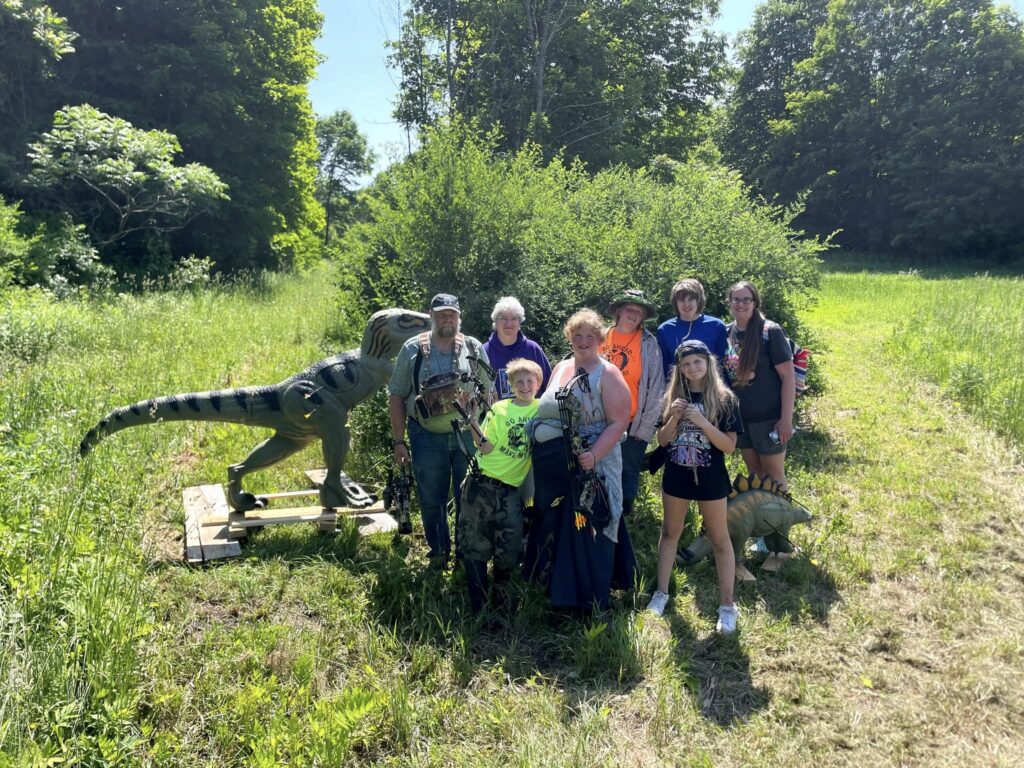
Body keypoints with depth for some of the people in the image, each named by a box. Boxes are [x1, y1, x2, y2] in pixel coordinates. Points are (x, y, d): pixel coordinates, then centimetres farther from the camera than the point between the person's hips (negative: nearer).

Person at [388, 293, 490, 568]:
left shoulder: (474, 348, 3)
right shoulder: (413, 350, 0)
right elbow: (397, 396, 1)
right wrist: (399, 441, -3)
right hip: (428, 438, 0)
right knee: (432, 500, 9)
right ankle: (438, 553, 28)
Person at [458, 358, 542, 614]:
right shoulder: (499, 409, 2)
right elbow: (486, 447, -4)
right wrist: (472, 421, -16)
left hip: (511, 490, 0)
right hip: (482, 485, 0)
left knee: (509, 550, 0)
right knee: (475, 545, 1)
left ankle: (500, 593, 30)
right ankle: (479, 606, 13)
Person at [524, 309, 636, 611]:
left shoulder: (607, 374, -9)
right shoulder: (561, 368, 11)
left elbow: (619, 422, -16)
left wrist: (593, 455, -28)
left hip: (590, 468, -7)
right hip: (552, 469, 7)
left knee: (587, 531, 3)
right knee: (555, 528, 17)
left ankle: (590, 598, 18)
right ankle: (560, 588, 35)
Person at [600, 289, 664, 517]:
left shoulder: (648, 343, -5)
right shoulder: (601, 337, 3)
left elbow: (656, 386, -5)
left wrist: (646, 426, -8)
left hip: (632, 424, -3)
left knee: (628, 474, 9)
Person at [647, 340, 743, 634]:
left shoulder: (724, 399, -10)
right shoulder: (672, 396, -1)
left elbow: (729, 446, -13)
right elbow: (662, 440, 1)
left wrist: (702, 422, -25)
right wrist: (674, 418, -18)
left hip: (710, 478, -3)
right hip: (676, 475, 4)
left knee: (720, 540, 6)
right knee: (670, 532, 15)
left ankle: (727, 605, 15)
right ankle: (662, 593, 29)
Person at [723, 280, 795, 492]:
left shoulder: (770, 331, -12)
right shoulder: (726, 332, 3)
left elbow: (788, 375, -13)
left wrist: (786, 418, -16)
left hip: (768, 417, -5)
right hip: (740, 417, 5)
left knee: (773, 474, 6)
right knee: (753, 472, 17)